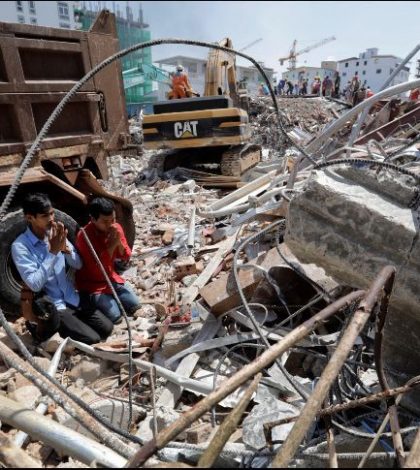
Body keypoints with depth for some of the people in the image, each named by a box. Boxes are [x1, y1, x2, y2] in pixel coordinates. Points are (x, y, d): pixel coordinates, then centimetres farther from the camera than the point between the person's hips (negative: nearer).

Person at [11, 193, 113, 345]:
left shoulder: (56, 234, 0)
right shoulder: (20, 246, -17)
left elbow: (78, 265, 4)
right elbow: (35, 285, -24)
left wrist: (66, 248, -16)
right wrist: (52, 252, -25)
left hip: (72, 298, 6)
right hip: (53, 306, -5)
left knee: (107, 328, -1)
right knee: (92, 340, -12)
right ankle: (43, 327, 6)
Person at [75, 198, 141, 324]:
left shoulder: (116, 228, -9)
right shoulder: (84, 237, -26)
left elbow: (126, 257, -4)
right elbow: (97, 271, -28)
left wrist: (119, 242, -23)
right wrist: (111, 246, -32)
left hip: (111, 277, 6)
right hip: (92, 284, -5)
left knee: (134, 305, -3)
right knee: (115, 316, -15)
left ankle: (110, 298, 19)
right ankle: (93, 302, 10)